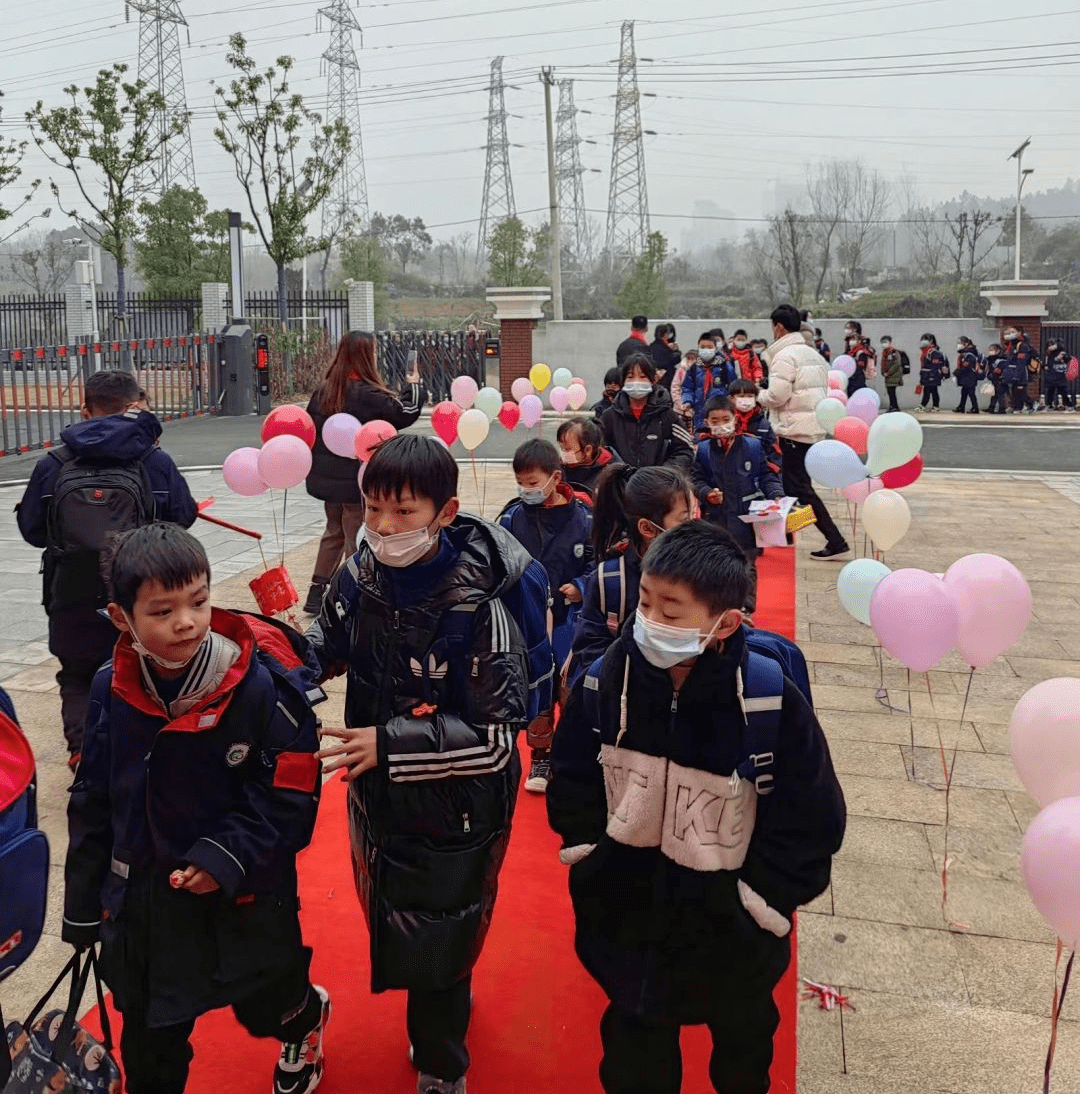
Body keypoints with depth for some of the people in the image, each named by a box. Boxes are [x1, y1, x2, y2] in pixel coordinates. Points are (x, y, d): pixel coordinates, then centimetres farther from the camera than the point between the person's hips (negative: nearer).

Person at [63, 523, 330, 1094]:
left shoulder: (263, 687, -23)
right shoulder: (111, 690, -8)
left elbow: (288, 797, -16)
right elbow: (92, 801, 4)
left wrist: (227, 858, -27)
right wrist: (83, 906, 9)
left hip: (246, 898, -3)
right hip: (142, 898, 3)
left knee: (265, 1007, 22)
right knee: (148, 1042, 18)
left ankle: (306, 1017, 56)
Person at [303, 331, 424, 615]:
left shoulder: (323, 390, 1)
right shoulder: (369, 394, -17)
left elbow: (309, 428, 6)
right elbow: (405, 414, -13)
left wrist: (316, 467, 17)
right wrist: (413, 386, 4)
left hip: (328, 477, 6)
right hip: (359, 479, -6)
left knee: (334, 531, 21)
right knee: (357, 538, 5)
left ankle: (317, 592, 24)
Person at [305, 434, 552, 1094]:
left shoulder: (481, 604, -28)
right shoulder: (362, 574, -10)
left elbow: (497, 736, -26)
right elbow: (328, 647, 10)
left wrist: (391, 744, -29)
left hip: (455, 809, -6)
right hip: (377, 795, 6)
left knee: (438, 944, 11)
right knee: (389, 923, 26)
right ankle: (449, 1006, 56)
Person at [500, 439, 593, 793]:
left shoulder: (582, 517, -9)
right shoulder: (513, 517, -5)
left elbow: (598, 563, -1)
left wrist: (581, 587, -17)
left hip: (569, 620, -1)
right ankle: (541, 756, 30)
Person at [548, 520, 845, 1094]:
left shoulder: (771, 699, -25)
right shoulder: (607, 679, -15)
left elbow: (812, 816, -14)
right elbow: (573, 774, 2)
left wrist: (762, 898, -12)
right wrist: (587, 849, -2)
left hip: (731, 934, -1)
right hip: (629, 907, 2)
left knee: (743, 1045, 28)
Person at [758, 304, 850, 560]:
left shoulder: (784, 356, -13)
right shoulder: (813, 354, 15)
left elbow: (777, 395, -20)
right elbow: (824, 389, 16)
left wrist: (759, 396, 1)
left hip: (795, 429, -9)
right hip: (815, 427, 9)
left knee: (800, 487, -7)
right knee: (796, 483, 16)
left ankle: (835, 540, -11)